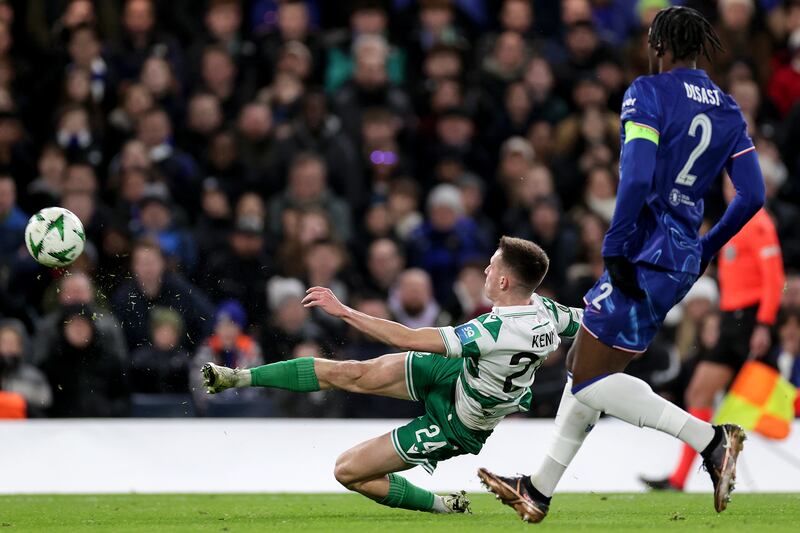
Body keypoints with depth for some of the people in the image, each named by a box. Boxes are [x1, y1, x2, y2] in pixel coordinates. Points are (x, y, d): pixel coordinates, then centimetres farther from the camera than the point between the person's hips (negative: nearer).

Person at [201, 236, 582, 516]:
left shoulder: (499, 332, -41)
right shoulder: (544, 309, -19)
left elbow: (408, 339, -36)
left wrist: (342, 310, -30)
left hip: (455, 425, -8)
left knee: (349, 471, -3)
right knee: (350, 374, -2)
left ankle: (442, 506, 15)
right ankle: (242, 378, 7)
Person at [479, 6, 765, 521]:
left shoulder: (648, 93, -9)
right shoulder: (727, 110, 11)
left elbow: (637, 177, -22)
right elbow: (753, 194, 8)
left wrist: (615, 248, -16)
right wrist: (705, 249, 20)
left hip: (646, 253, -8)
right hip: (683, 259, 8)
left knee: (590, 380, -6)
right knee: (583, 365, 17)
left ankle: (710, 438, -17)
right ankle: (539, 490, 23)